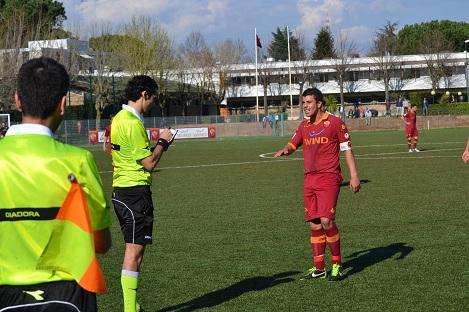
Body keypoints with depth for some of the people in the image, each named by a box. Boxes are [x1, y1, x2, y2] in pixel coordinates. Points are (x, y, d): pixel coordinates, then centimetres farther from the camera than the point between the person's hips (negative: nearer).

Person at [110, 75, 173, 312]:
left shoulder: (118, 118, 13)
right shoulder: (133, 123, -17)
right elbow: (150, 163, -17)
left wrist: (157, 146, 16)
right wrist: (162, 142, -2)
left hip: (120, 190, 10)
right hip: (135, 190, -10)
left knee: (133, 247, 14)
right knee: (135, 249, -7)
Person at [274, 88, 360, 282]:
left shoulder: (334, 122, -2)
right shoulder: (304, 126, 15)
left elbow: (347, 149, -1)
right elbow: (293, 144, 18)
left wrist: (354, 175, -6)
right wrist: (285, 150, -8)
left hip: (329, 178, -6)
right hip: (309, 180, 6)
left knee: (326, 221, -15)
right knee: (314, 225, 5)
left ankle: (337, 265, -1)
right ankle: (318, 268, 12)